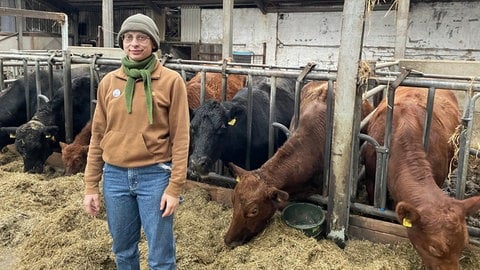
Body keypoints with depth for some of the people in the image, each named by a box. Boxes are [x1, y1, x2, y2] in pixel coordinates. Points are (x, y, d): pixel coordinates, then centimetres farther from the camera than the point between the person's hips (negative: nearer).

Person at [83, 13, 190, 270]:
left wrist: (174, 187, -10)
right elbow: (97, 136, 8)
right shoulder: (108, 82, 4)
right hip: (115, 176, 4)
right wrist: (91, 186, 7)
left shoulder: (171, 81, -6)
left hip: (155, 176, -3)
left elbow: (180, 137, -7)